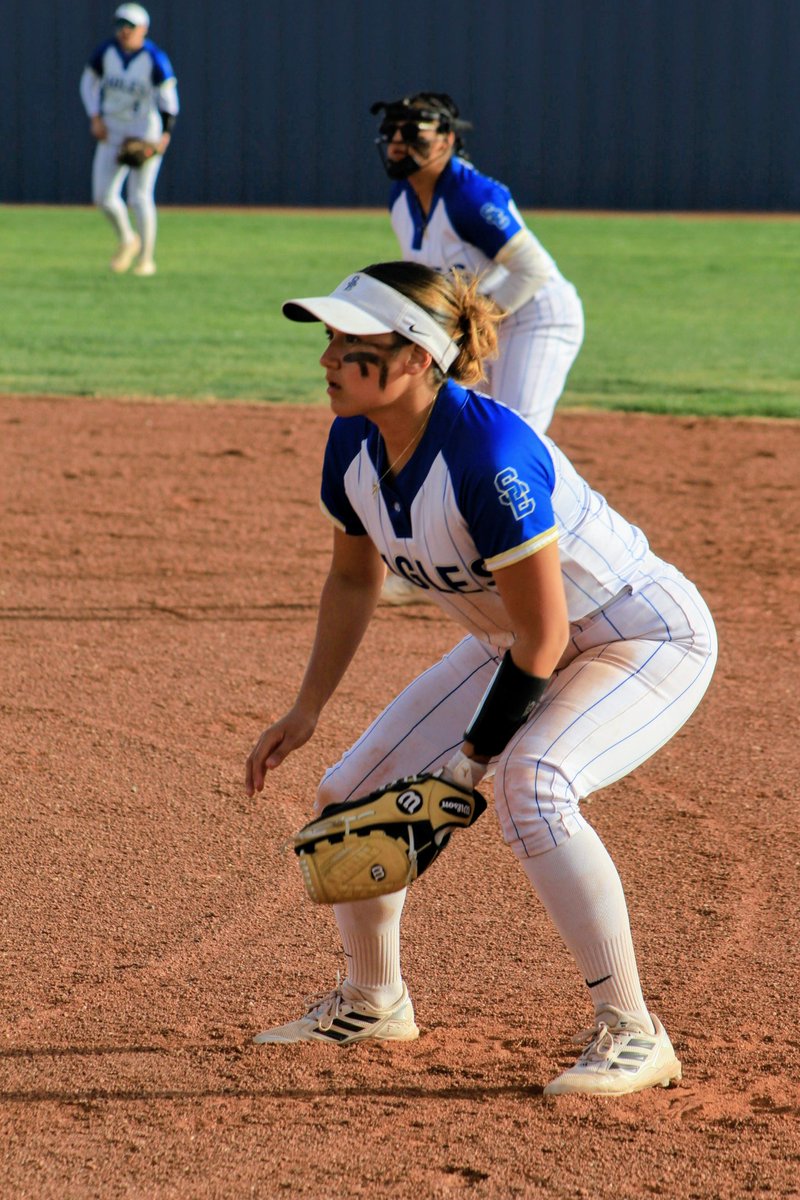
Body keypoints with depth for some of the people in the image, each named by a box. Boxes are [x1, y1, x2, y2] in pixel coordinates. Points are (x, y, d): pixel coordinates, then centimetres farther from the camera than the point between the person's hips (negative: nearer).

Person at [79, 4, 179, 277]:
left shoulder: (155, 59, -17)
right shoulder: (106, 50, -4)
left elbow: (167, 96, -23)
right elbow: (89, 82, 9)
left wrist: (166, 134, -35)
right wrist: (95, 118, -4)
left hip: (147, 131, -5)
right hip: (112, 131, 5)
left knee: (140, 196, -9)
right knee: (103, 196, 2)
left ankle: (146, 259, 6)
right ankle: (127, 241, 29)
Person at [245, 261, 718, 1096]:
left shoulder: (489, 454, -35)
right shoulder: (355, 444, -11)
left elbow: (545, 634, -28)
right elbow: (353, 577, 9)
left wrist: (470, 763, -20)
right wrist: (304, 713, 7)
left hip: (650, 640, -9)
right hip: (516, 647, 9)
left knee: (530, 789, -35)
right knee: (352, 794, 6)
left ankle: (632, 1035, -24)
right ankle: (371, 1002, 31)